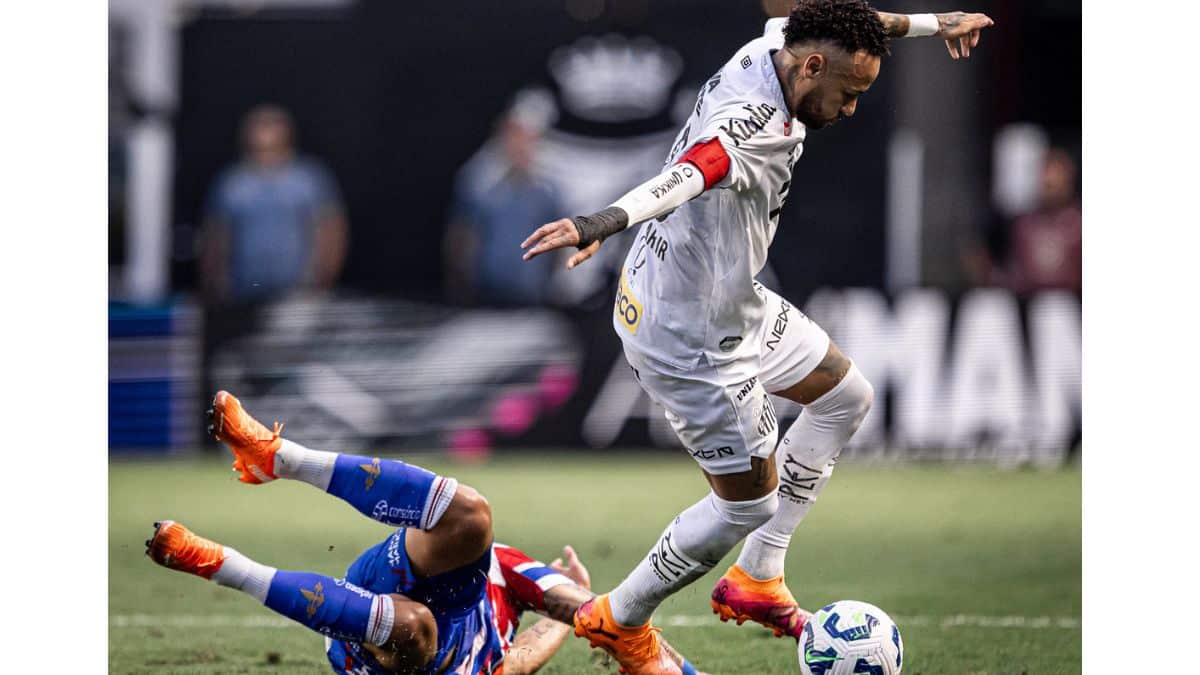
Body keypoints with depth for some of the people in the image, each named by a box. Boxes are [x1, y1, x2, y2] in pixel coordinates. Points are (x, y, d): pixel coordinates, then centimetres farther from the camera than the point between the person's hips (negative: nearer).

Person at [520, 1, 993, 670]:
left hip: (734, 304, 11)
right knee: (750, 502, 4)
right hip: (693, 340, -11)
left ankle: (755, 580, 30)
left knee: (847, 396, 24)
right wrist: (606, 221, -72)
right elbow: (686, 175, -54)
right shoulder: (755, 128, -34)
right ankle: (620, 621, 25)